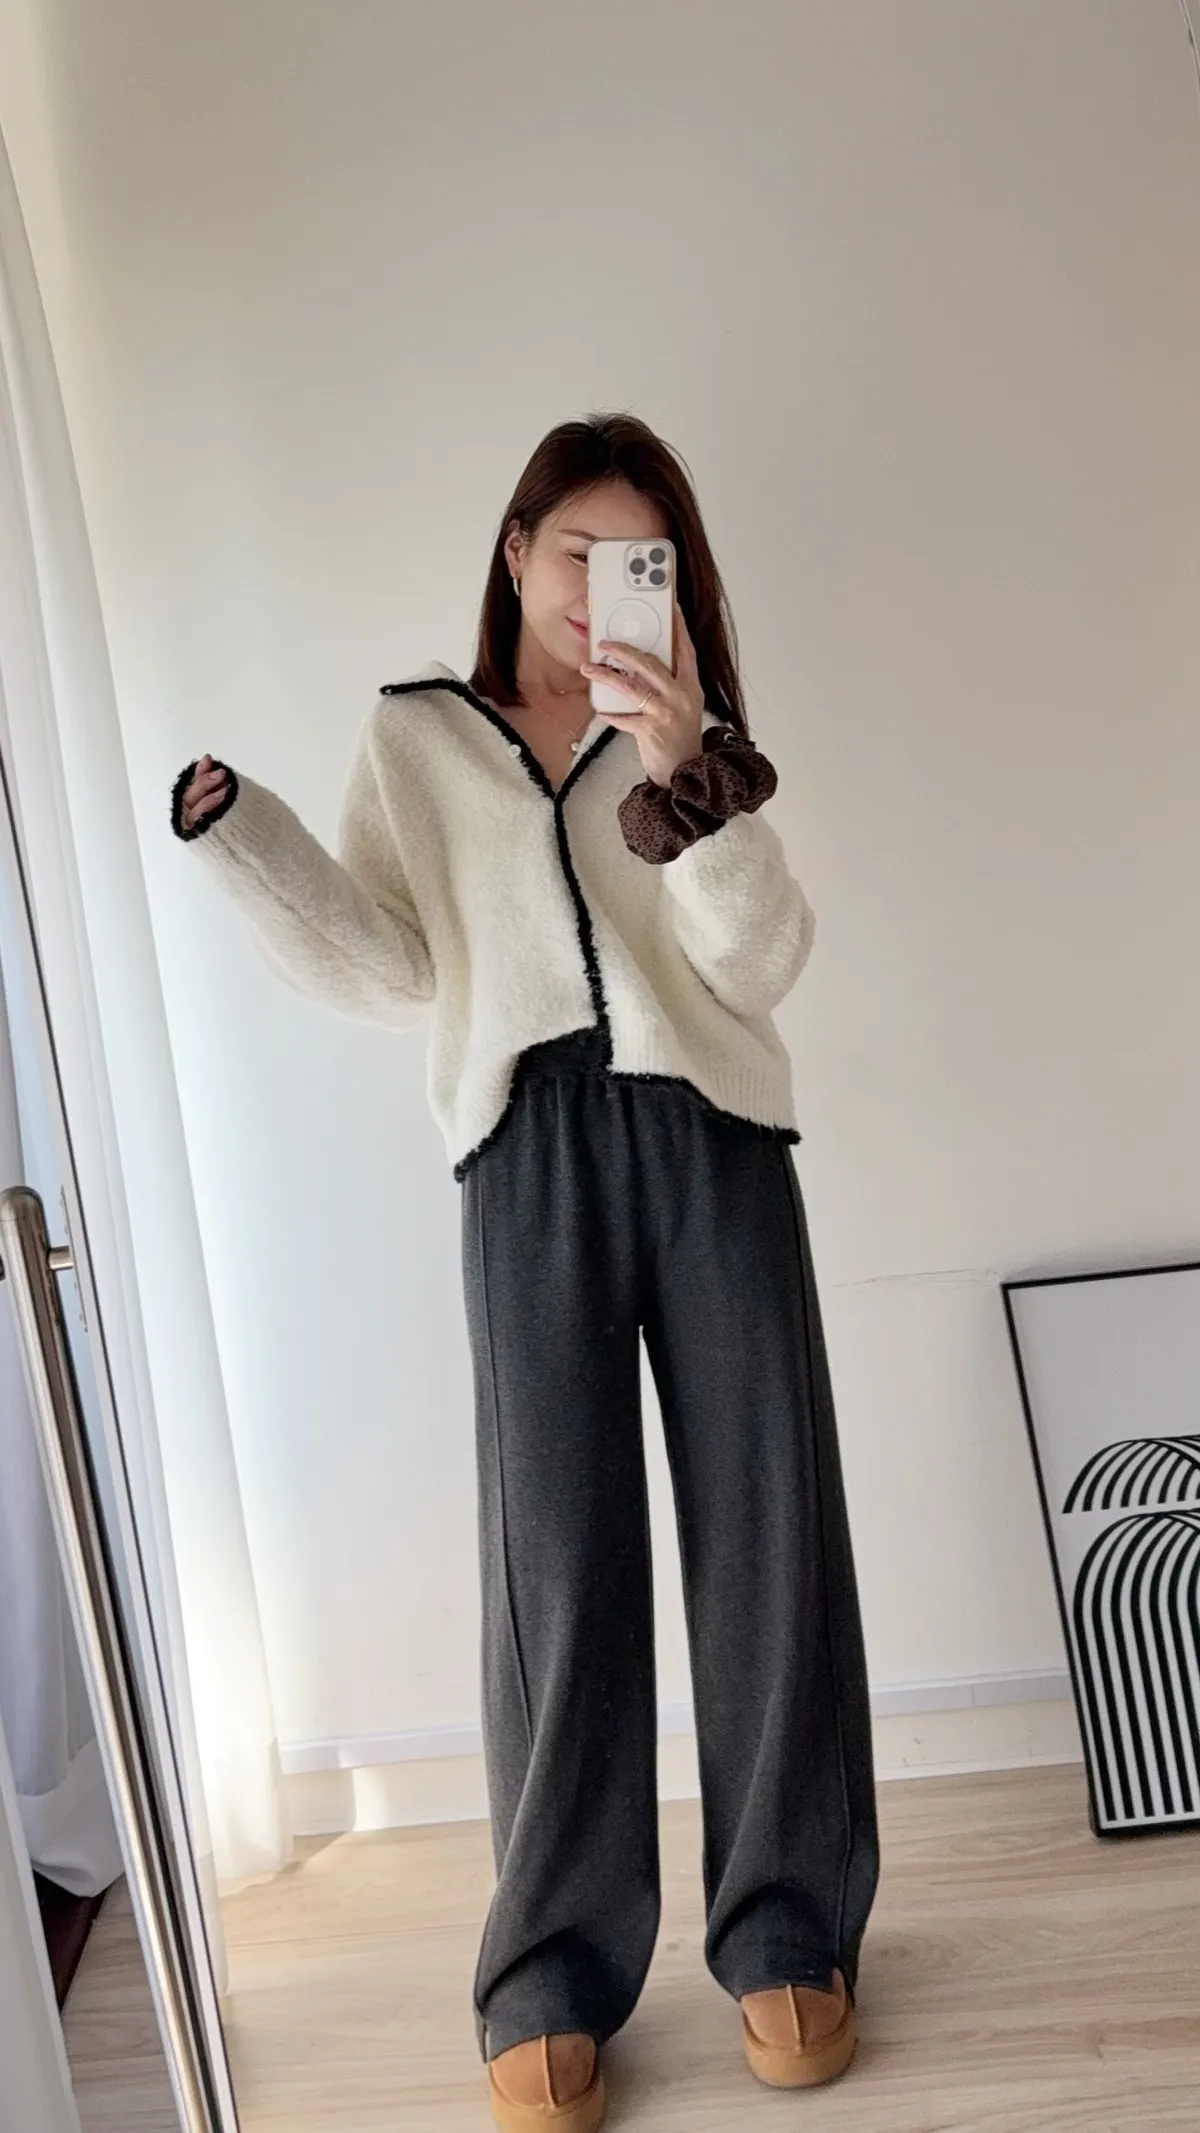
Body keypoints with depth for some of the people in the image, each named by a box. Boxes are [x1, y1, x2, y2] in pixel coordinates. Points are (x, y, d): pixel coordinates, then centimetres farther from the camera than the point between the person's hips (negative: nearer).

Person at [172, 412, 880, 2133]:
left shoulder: (692, 738, 14)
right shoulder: (414, 736, 14)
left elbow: (764, 960, 0)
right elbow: (388, 972, 4)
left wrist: (687, 777, -14)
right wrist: (243, 829, -7)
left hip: (712, 1144, 1)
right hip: (530, 1160, -1)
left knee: (769, 1535, 2)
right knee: (559, 1560, -1)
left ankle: (787, 1929, 18)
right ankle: (553, 1978, 13)